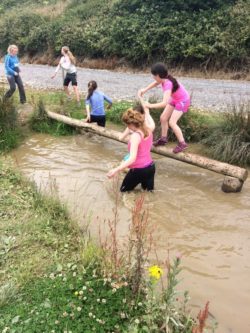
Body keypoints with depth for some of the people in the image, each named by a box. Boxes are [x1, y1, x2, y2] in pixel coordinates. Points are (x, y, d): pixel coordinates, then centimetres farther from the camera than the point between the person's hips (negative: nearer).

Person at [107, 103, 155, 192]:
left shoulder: (135, 136, -25)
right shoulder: (149, 129, -3)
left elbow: (132, 158, -33)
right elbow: (152, 124, 25)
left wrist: (116, 170, -41)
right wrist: (146, 112, 42)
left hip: (138, 170, -7)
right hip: (151, 167, 7)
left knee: (123, 190, 16)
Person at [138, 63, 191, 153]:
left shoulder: (168, 84, -38)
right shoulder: (164, 78, -15)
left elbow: (164, 103, -48)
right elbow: (156, 83, 8)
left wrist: (150, 105, -44)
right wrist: (144, 90, -5)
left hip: (183, 101, -9)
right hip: (175, 99, 9)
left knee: (172, 122, -16)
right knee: (163, 118, 8)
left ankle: (182, 143, -4)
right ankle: (163, 139, 24)